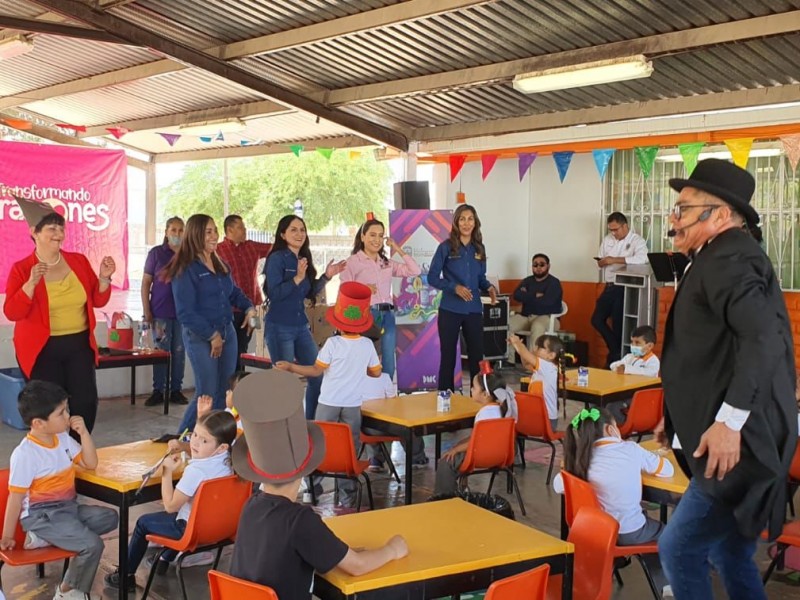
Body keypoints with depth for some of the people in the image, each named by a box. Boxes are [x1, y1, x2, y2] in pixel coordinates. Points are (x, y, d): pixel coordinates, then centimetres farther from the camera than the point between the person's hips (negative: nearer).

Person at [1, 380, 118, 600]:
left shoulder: (63, 438, 5)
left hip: (68, 507, 9)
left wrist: (84, 432, -3)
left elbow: (90, 463, 10)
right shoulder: (25, 454, -19)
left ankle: (47, 537, -7)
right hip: (40, 514, -8)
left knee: (110, 517, -8)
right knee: (92, 544, -22)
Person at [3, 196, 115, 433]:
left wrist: (104, 278, -8)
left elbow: (98, 301, 10)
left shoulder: (79, 261, 6)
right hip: (42, 349, -3)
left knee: (86, 403, 1)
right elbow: (12, 313, -13)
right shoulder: (21, 269, -4)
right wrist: (31, 283, -25)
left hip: (79, 345, 4)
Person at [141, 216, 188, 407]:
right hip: (160, 312, -2)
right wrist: (146, 311, -4)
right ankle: (158, 391, 9)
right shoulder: (156, 253, 1)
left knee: (179, 351, 6)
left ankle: (176, 390, 14)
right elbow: (146, 283, 2)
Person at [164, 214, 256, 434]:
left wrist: (249, 307, 5)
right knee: (206, 394, -6)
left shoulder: (219, 265, 11)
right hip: (200, 338, -7)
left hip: (227, 334, 7)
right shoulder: (185, 270, -12)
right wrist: (212, 335, -14)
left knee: (224, 393, 10)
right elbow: (186, 313, -15)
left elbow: (233, 292, 25)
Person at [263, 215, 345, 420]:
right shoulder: (277, 258, -11)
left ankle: (310, 423, 22)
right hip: (280, 328, -7)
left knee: (317, 376, 8)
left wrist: (326, 276, 6)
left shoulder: (304, 259, 9)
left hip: (301, 327, 7)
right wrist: (297, 278, -26)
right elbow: (273, 293, -20)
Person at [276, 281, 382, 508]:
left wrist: (291, 367, -2)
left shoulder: (332, 343, -13)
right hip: (353, 405, 2)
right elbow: (376, 373, 5)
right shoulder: (367, 345, -4)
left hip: (329, 403, -2)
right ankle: (347, 496, 9)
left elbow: (316, 370, -10)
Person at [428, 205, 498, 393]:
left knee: (477, 355, 6)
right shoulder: (446, 247, -5)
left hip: (474, 310, 4)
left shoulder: (479, 248, 8)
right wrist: (455, 287, -19)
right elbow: (432, 277, -5)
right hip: (450, 310, -3)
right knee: (448, 356, 4)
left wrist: (489, 287, -5)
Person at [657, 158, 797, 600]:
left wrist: (729, 421, -29)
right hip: (734, 440, 11)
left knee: (679, 549, -4)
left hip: (737, 442, -11)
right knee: (729, 554, 18)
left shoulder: (727, 258, -15)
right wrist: (682, 414, 23)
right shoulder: (722, 258, 17)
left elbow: (763, 338, -29)